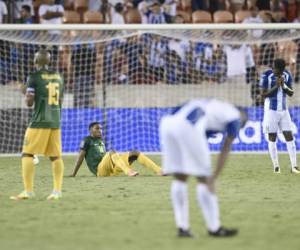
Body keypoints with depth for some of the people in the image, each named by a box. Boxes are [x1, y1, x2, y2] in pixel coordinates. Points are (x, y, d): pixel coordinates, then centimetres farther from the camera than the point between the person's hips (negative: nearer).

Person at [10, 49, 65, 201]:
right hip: (55, 121, 6)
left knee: (27, 154, -1)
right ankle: (57, 191, 2)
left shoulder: (34, 77, -7)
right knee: (55, 156, 8)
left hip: (39, 121, -6)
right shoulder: (58, 77, 11)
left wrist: (27, 95, 11)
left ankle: (28, 191, -9)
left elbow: (29, 102, -8)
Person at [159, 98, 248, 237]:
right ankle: (214, 228, 14)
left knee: (179, 178, 15)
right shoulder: (235, 116, 18)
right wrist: (213, 179, 10)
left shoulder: (213, 106, 37)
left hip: (167, 122, 7)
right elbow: (225, 151, 12)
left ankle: (182, 228, 15)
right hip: (187, 127, -7)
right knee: (203, 178, 6)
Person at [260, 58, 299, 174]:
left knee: (289, 137, -3)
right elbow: (263, 95, -12)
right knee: (272, 138, 1)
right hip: (271, 111, -3)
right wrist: (276, 86, -23)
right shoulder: (266, 76, -11)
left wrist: (284, 85, -16)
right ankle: (276, 166, 8)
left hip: (284, 110, 3)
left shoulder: (287, 75, 1)